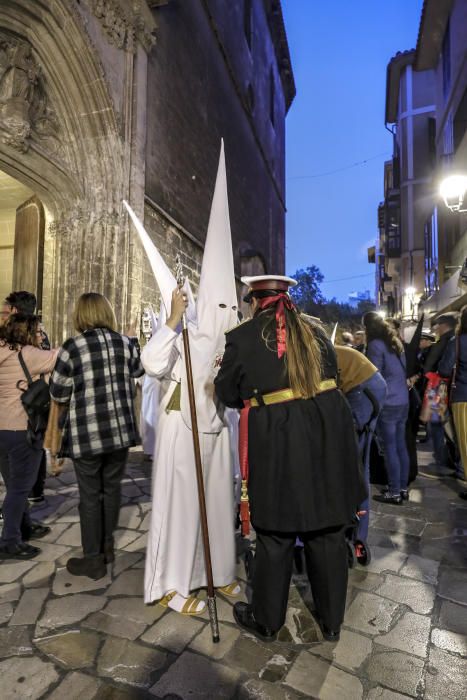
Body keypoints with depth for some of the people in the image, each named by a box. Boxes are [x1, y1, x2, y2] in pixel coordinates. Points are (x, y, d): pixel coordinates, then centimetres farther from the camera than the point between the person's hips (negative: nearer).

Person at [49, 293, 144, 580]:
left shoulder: (72, 347, -11)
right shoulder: (124, 342, 1)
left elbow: (59, 395, -5)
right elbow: (139, 370, 22)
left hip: (87, 433, -4)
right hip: (120, 430, 4)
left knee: (90, 495, 9)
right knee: (112, 488, 18)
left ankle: (93, 559, 22)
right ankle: (107, 546, 34)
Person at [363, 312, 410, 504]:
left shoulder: (376, 345, -10)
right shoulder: (396, 342, 14)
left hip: (388, 403, -8)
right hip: (403, 401, 8)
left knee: (390, 447, -1)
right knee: (401, 446, 13)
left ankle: (394, 492, 5)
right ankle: (403, 488, 21)